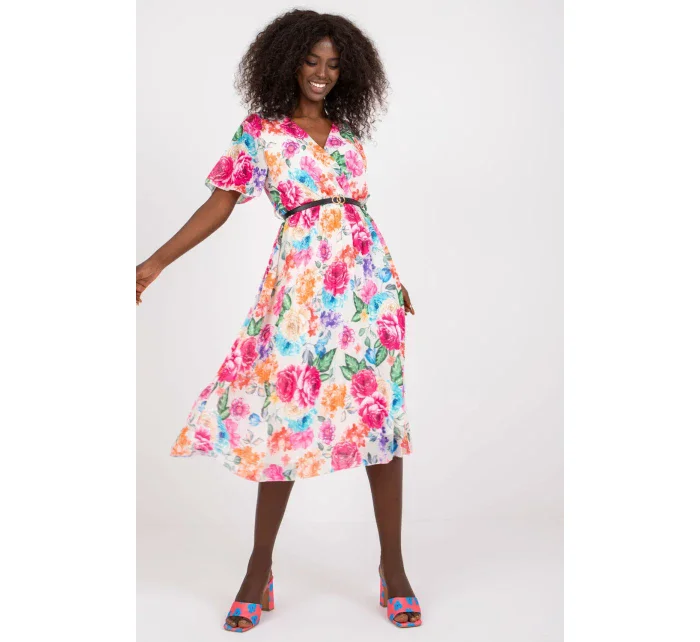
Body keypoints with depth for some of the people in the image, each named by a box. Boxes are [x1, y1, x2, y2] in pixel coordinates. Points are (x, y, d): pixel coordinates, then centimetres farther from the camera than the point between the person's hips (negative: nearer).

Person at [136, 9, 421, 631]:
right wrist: (155, 263, -8)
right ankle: (259, 572, 12)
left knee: (383, 412, 1)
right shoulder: (259, 131, 6)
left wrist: (394, 280, 22)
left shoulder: (348, 133, 15)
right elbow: (219, 205, 1)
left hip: (368, 280, 3)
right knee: (287, 416, -2)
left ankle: (393, 567, 11)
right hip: (301, 283, -3)